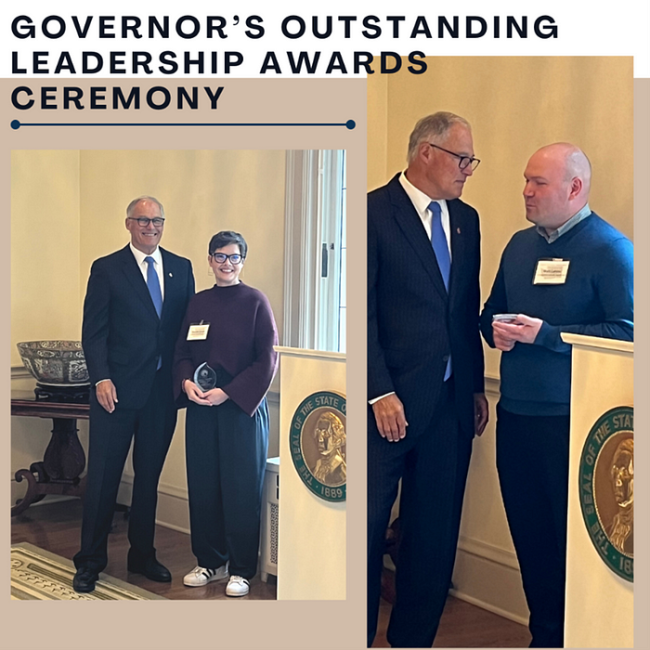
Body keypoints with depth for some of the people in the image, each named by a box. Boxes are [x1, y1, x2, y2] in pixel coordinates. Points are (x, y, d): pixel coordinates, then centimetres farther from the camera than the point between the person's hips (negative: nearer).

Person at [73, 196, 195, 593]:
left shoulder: (181, 269, 10)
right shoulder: (107, 269, 1)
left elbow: (189, 326, 10)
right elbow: (94, 331, -3)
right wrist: (101, 378, -13)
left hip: (163, 391, 3)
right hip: (118, 389, -3)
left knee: (150, 476, 12)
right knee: (103, 476, 1)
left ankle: (142, 555, 25)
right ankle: (90, 561, 13)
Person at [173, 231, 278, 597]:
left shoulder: (255, 302, -5)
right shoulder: (198, 303, 9)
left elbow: (268, 359, -9)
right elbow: (183, 352, 13)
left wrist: (228, 392, -15)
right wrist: (187, 382, -8)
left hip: (243, 408, -4)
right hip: (201, 408, 5)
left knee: (241, 488, 1)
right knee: (203, 484, 9)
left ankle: (241, 570, 12)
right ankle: (210, 562, 23)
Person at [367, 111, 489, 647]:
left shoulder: (466, 219, 12)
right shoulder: (373, 211, -8)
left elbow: (468, 310, 15)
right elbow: (361, 311, -12)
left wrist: (476, 385, 11)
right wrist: (380, 392, -15)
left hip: (451, 401, 6)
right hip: (391, 400, -6)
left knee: (436, 531, 12)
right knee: (368, 526, 5)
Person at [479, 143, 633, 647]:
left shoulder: (610, 249, -7)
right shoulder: (520, 245, 14)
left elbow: (625, 332, -16)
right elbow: (492, 311, 23)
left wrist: (543, 334, -21)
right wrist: (496, 330, -1)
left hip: (571, 421, -6)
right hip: (515, 416, 7)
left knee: (574, 539, 2)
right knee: (530, 535, 13)